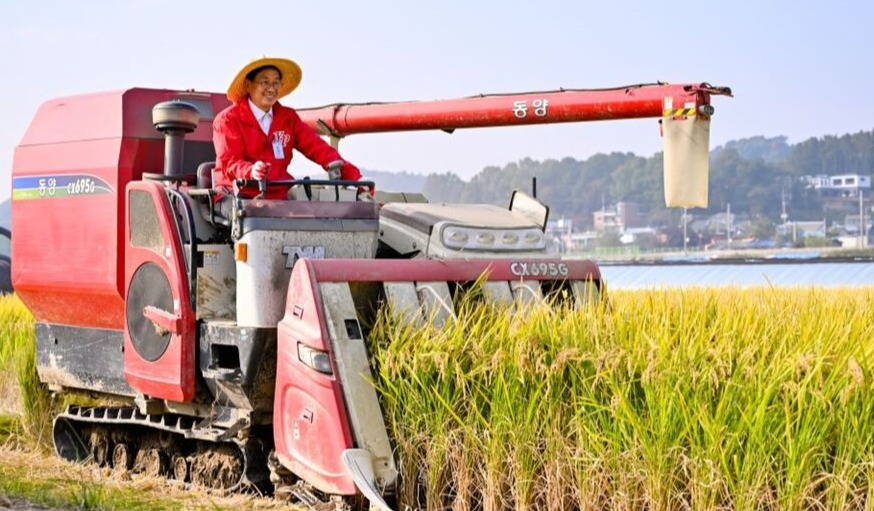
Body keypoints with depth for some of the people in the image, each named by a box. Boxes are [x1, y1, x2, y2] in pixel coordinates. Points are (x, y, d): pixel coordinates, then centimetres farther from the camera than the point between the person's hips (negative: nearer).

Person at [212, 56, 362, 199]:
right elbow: (229, 161, -9)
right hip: (240, 195, -4)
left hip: (278, 196, 4)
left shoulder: (288, 118, 16)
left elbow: (316, 147, 7)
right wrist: (251, 171, -33)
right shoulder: (227, 119, 2)